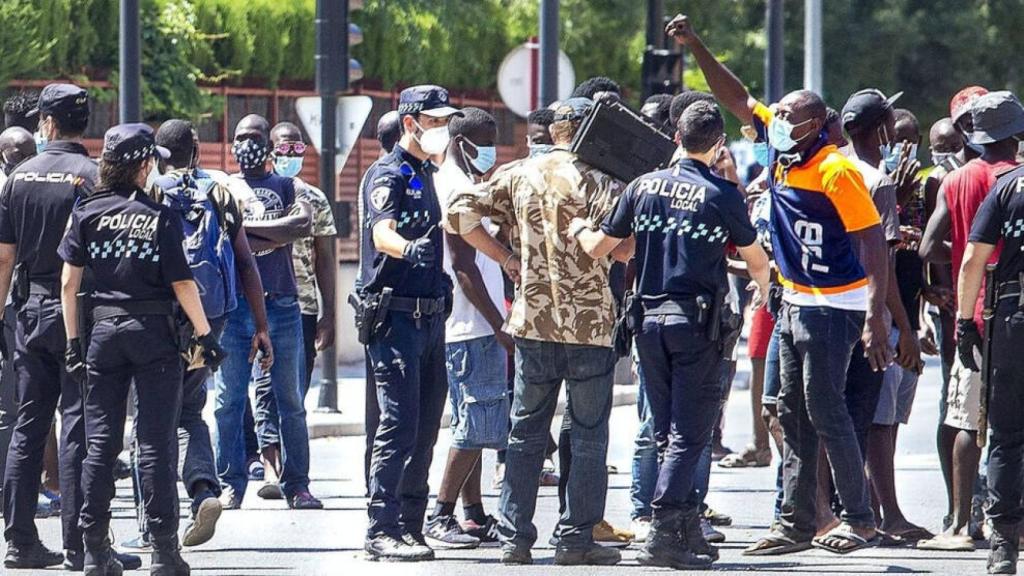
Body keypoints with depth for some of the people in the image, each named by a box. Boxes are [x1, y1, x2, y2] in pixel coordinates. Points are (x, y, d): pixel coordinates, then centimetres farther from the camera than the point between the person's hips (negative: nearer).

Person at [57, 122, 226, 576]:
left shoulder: (87, 212, 1)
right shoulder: (160, 216, -6)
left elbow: (69, 282, 0)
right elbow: (182, 284, -8)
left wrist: (74, 340, 6)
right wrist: (205, 336, 0)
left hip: (103, 329, 3)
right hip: (153, 333, -3)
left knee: (101, 443, 7)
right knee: (156, 444, 0)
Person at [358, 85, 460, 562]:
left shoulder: (426, 174, 18)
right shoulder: (388, 174, -9)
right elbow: (382, 233, -27)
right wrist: (408, 248, -46)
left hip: (429, 316, 9)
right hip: (394, 314, -9)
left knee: (425, 428, 10)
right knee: (399, 426, -12)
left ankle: (409, 526, 15)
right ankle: (382, 531, -11)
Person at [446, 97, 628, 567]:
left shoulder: (519, 176, 5)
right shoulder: (598, 182, -7)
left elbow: (460, 212, 2)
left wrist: (504, 256, 7)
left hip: (532, 321, 4)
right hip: (590, 325, -4)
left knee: (526, 432, 11)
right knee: (587, 435, 4)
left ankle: (514, 538, 9)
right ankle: (575, 539, 2)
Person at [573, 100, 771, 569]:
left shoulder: (644, 186, 4)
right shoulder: (722, 195, -6)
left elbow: (598, 247, 9)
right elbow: (757, 262, 5)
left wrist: (578, 229, 33)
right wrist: (763, 286, 30)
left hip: (650, 318, 4)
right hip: (697, 320, -4)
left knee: (668, 431, 14)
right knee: (689, 435, -4)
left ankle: (687, 531, 16)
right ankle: (664, 535, -14)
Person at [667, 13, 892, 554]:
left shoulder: (837, 171, -19)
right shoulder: (780, 147, 4)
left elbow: (873, 242, -19)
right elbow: (738, 98, 14)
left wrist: (875, 317, -24)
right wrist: (696, 47, 6)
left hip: (834, 307, -9)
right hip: (794, 302, 9)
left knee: (825, 412, -7)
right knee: (794, 415, 9)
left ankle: (859, 519, 2)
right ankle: (796, 524, 13)